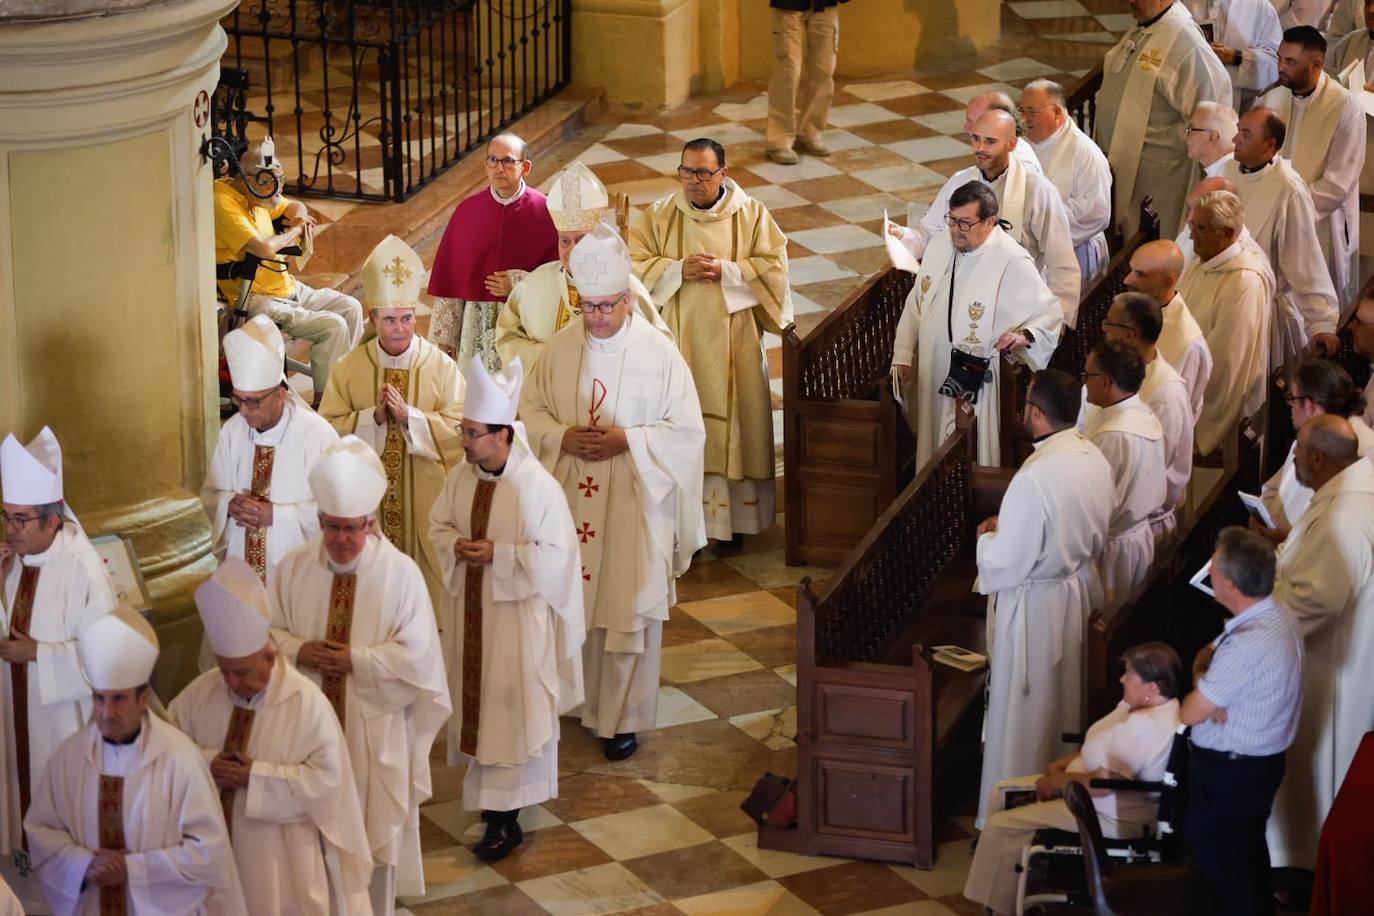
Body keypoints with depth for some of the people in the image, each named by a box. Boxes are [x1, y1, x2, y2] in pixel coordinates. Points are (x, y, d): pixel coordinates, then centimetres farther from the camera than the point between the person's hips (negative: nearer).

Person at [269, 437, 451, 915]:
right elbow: (266, 633, 3)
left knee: (373, 833, 10)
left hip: (373, 727, -2)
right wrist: (299, 652, -17)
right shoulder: (294, 567, -3)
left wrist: (355, 659, -21)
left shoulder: (401, 573, -12)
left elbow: (417, 654, -13)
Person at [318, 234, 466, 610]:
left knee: (425, 561, 5)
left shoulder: (441, 367, -4)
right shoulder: (349, 368, 1)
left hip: (426, 495, -1)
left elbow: (460, 428, -10)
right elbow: (328, 427, -3)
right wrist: (373, 417, -18)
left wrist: (409, 415, -21)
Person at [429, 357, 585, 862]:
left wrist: (499, 554, -22)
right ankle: (491, 791, 31)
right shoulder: (461, 478, -1)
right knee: (476, 701, 15)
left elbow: (556, 553, -17)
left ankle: (505, 817, 5)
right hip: (471, 610, 6)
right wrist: (455, 546, -10)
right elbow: (438, 524, 12)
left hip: (518, 616, -6)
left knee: (514, 707, 0)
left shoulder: (537, 485, -19)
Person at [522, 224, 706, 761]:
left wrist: (626, 441, -20)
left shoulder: (659, 354, -12)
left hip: (634, 505, -3)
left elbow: (686, 430, -9)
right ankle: (572, 697, 28)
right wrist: (562, 437, -13)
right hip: (571, 500, 3)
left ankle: (623, 717, 14)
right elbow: (530, 408, 7)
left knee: (627, 610, 3)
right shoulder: (560, 348, -1)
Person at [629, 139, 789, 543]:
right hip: (676, 339, 0)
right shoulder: (659, 215, 2)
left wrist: (725, 271, -15)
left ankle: (734, 516, 13)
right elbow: (635, 264, -2)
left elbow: (774, 267, -3)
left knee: (732, 419, 4)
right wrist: (679, 270, -15)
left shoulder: (752, 214, 0)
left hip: (732, 340, 0)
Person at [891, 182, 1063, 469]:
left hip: (977, 382, -6)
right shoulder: (938, 246, 2)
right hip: (931, 376, 6)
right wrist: (903, 356, 11)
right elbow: (915, 304, 13)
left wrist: (1024, 335, -29)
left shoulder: (1013, 262, -17)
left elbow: (1051, 313, -10)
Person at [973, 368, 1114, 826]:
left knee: (1021, 721, 6)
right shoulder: (1095, 460, -5)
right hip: (1082, 591, 8)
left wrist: (986, 536, -3)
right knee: (1066, 710, 22)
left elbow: (1006, 564, -25)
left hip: (1035, 607, -8)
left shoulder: (1034, 478, -30)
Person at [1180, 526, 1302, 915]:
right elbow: (1208, 653, 9)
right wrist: (1205, 683, -12)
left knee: (1224, 867, 7)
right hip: (1257, 759, 9)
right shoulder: (1273, 613, -4)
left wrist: (1201, 695, -4)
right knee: (1248, 856, 25)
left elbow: (1189, 714, -25)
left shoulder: (1249, 646, -33)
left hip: (1229, 772, -9)